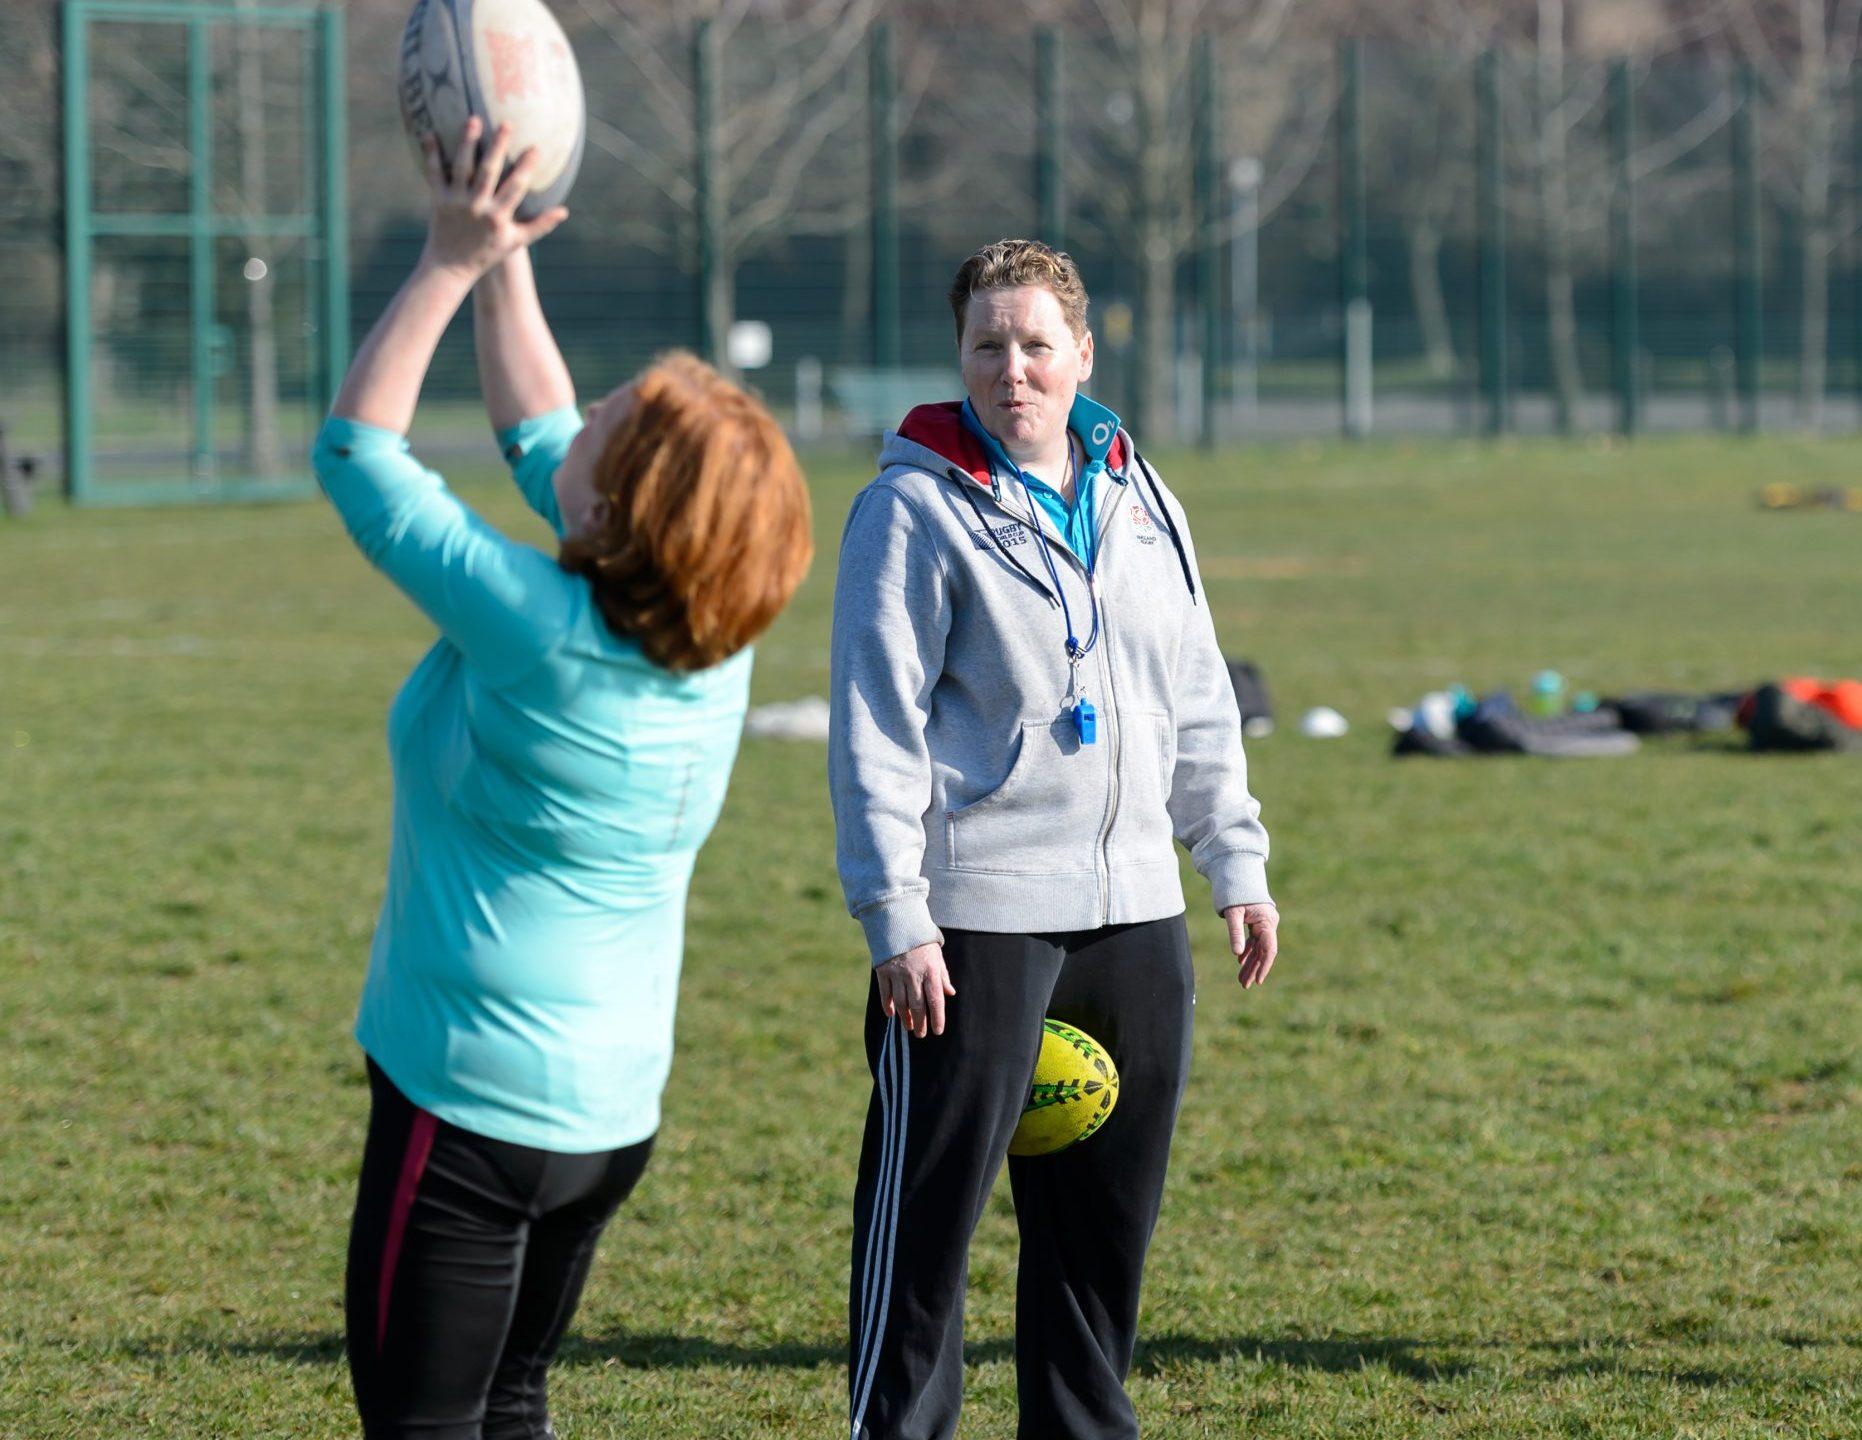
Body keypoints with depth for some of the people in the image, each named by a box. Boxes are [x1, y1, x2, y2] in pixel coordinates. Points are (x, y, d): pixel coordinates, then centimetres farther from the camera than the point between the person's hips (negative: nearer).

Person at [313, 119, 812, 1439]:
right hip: (613, 1108, 8)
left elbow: (356, 449, -10)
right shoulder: (713, 638, -2)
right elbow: (541, 439, 14)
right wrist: (506, 267, 17)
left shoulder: (540, 634, -22)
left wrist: (451, 263, -7)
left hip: (470, 1106, -8)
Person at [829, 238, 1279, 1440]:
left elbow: (1198, 700, 19)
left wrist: (1236, 863, 14)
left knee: (1109, 1211, 12)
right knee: (930, 1206, -4)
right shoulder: (917, 507, -6)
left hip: (1133, 913, 6)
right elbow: (877, 729, -10)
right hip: (976, 924, -6)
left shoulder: (1137, 496, 12)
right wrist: (897, 920, -15)